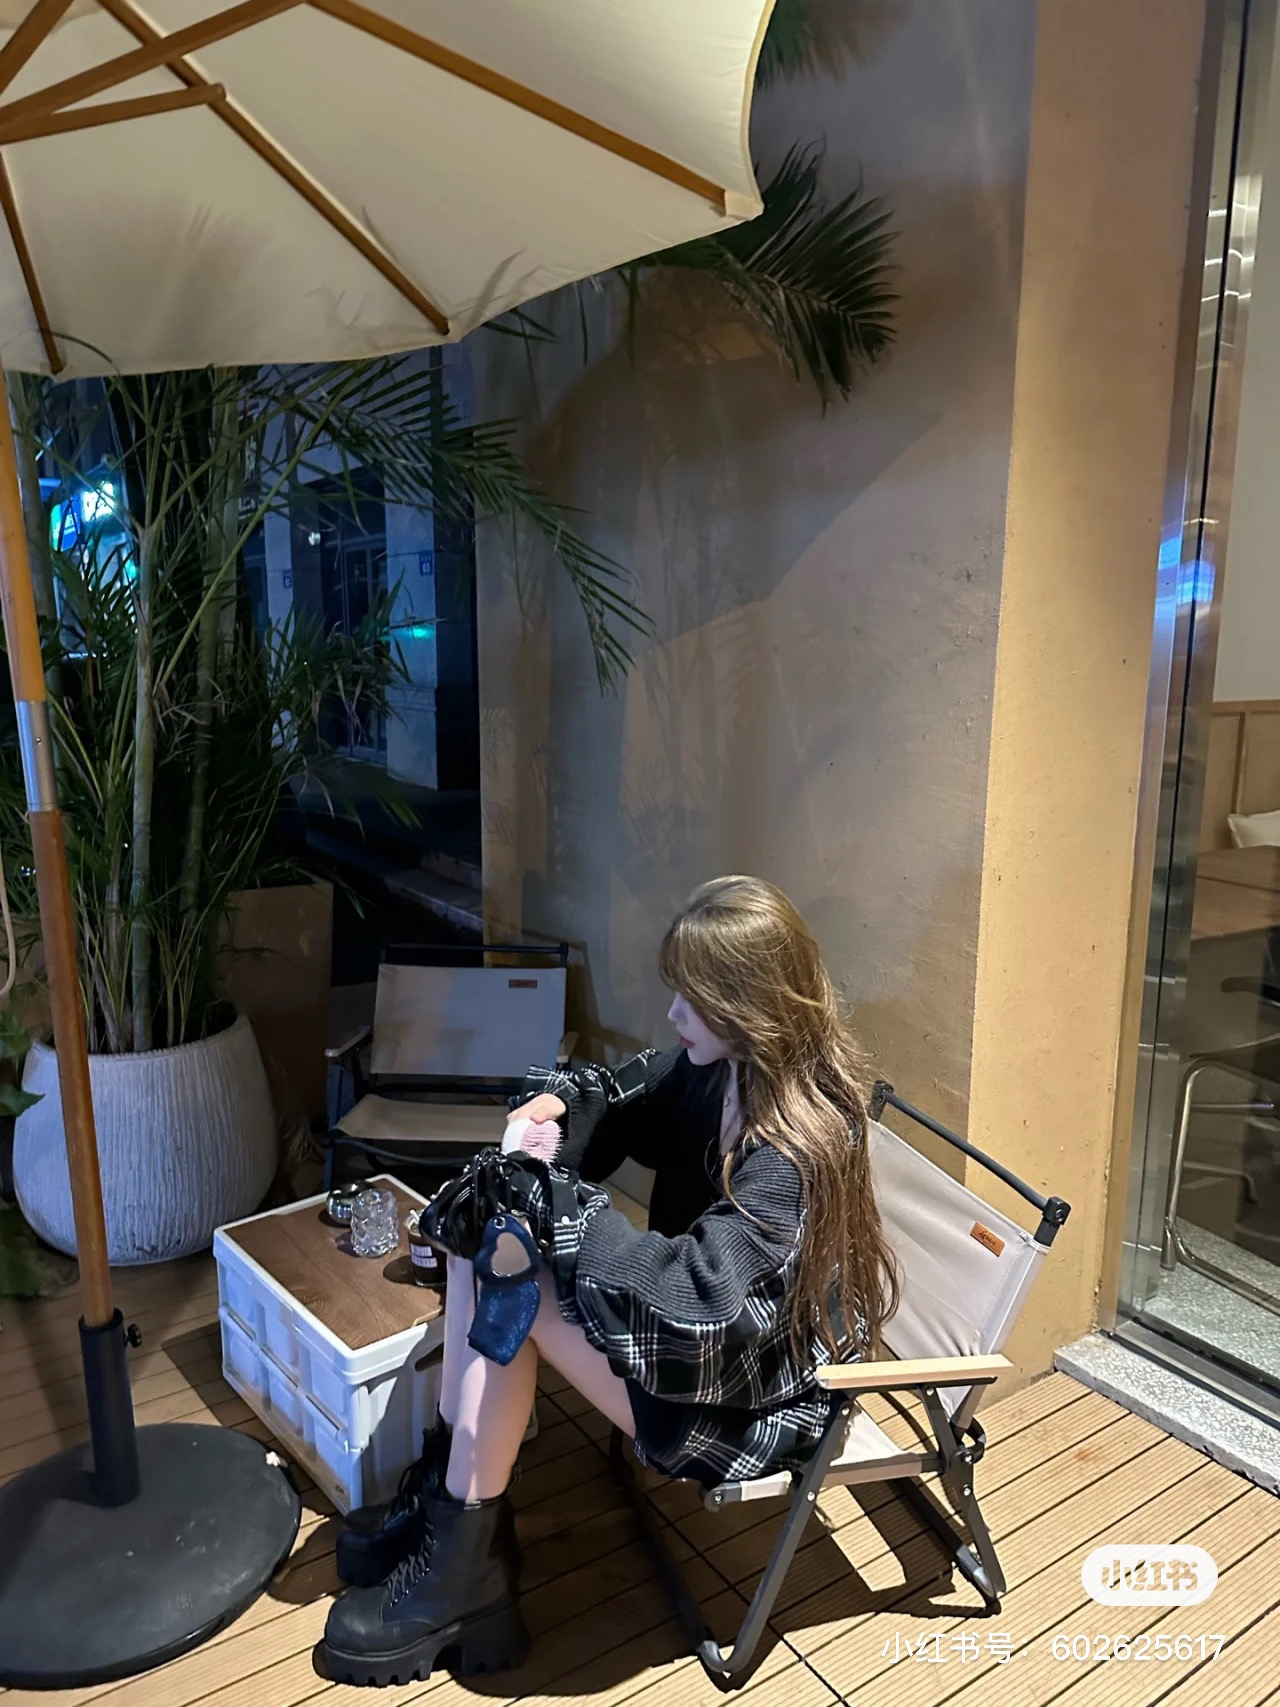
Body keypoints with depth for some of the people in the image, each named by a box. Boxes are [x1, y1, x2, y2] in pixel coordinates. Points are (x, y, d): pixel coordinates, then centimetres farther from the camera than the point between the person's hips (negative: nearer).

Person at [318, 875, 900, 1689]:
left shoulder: (795, 1149, -30)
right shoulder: (722, 1064, -7)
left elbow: (696, 1299, -35)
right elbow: (627, 1095, 9)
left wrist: (560, 1200, -29)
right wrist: (559, 1103, -12)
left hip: (751, 1400, -8)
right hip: (704, 1313, 9)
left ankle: (461, 1569, -3)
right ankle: (449, 1494, 4)